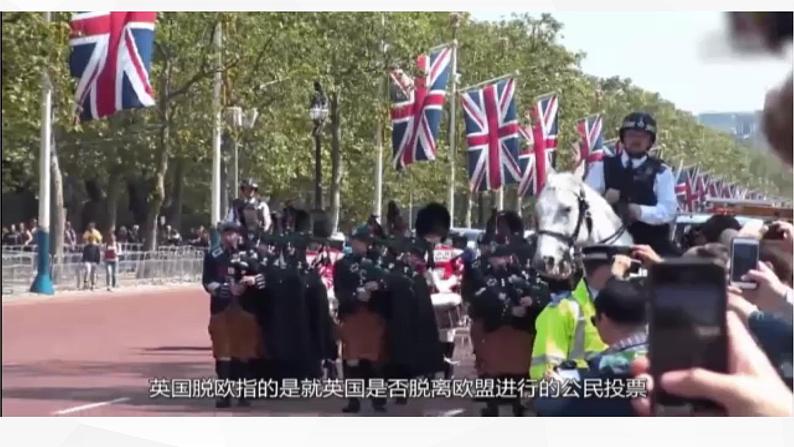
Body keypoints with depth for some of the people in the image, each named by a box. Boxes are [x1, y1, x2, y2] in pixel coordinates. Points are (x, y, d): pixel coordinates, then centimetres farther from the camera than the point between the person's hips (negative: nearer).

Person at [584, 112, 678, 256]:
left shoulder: (661, 171, 4)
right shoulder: (602, 167, 11)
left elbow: (668, 210, -6)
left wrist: (640, 211, -24)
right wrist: (604, 201, -18)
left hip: (651, 245, -1)